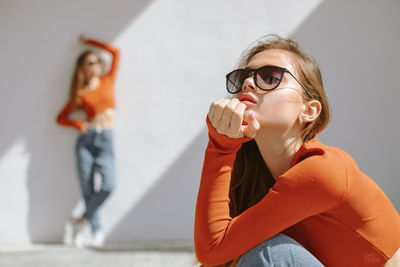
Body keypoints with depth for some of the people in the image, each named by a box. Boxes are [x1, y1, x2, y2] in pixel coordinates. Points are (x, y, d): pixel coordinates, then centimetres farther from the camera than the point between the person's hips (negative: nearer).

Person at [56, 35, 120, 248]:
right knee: (87, 188, -4)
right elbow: (61, 118, 15)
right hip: (86, 139, 0)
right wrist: (79, 125, -2)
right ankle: (96, 228, 11)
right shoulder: (80, 94, 10)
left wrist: (89, 42, 16)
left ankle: (82, 220, 0)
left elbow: (115, 52, 12)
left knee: (108, 185, -19)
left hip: (105, 141, 0)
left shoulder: (108, 80, 13)